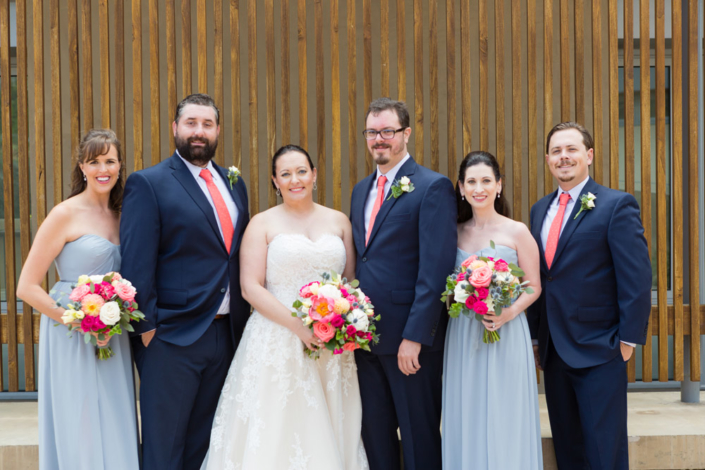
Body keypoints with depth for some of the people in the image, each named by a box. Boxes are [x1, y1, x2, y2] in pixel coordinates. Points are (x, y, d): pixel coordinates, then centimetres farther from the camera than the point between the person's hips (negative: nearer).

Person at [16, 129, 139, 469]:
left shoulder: (118, 215, 11)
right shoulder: (65, 214, -8)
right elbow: (27, 287, -11)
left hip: (112, 341, 6)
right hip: (72, 342, -6)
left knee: (113, 434, 9)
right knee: (79, 436, 0)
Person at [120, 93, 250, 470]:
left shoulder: (234, 184, 13)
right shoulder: (148, 184, -7)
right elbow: (136, 262, -11)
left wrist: (242, 321, 10)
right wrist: (146, 326, -15)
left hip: (226, 335, 6)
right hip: (172, 338, -6)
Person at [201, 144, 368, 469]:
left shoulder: (338, 221, 10)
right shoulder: (262, 224, 1)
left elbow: (352, 280, 11)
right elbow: (250, 287, -6)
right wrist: (298, 326, -16)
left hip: (333, 344, 3)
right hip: (276, 342, -2)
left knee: (328, 430, 6)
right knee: (275, 432, -1)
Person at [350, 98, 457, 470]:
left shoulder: (433, 187, -9)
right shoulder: (361, 190, 15)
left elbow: (436, 269, -16)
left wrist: (415, 335, -20)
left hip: (411, 337, -7)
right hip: (365, 335, 7)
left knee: (419, 438, 5)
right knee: (374, 435, 15)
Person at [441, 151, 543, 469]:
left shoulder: (516, 232, -2)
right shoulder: (456, 233, 7)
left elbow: (533, 286, -1)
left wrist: (509, 313, -17)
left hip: (506, 335, -3)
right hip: (462, 337, 3)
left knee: (504, 420, 0)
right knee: (467, 420, 7)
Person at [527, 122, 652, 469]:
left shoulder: (617, 205, -7)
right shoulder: (540, 210, 12)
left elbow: (637, 278, -11)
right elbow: (538, 278, 13)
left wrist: (629, 338, -13)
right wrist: (535, 335, 10)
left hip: (599, 351, -6)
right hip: (553, 350, 6)